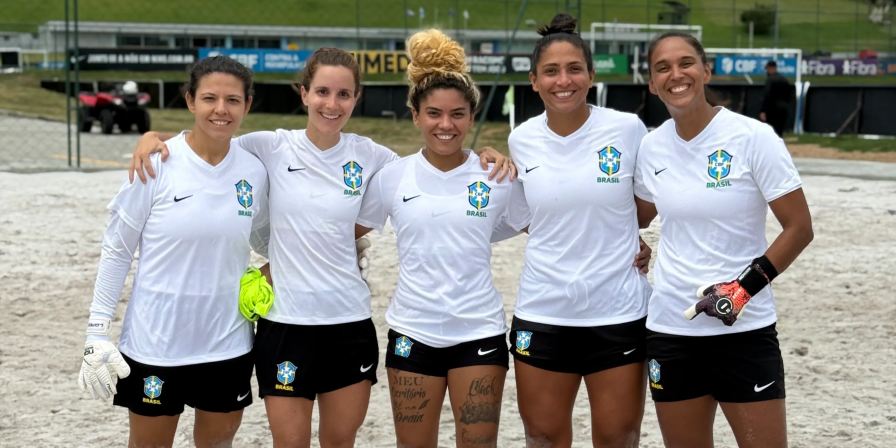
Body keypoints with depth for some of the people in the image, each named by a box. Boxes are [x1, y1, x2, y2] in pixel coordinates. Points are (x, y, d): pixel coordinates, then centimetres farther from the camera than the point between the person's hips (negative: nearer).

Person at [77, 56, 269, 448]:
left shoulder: (254, 171, -2)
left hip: (227, 342, 3)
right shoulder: (157, 164, -11)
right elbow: (117, 250, -4)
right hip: (155, 342, -2)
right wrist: (97, 331, -7)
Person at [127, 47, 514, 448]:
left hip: (350, 321, 2)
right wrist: (152, 137, -13)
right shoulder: (272, 148, -4)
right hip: (286, 323, -2)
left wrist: (481, 157, -5)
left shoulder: (369, 156, 1)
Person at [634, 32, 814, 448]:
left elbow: (799, 227, -7)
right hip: (669, 328, 4)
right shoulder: (652, 147, 4)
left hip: (744, 328, -4)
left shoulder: (753, 137, -9)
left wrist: (747, 286, -15)